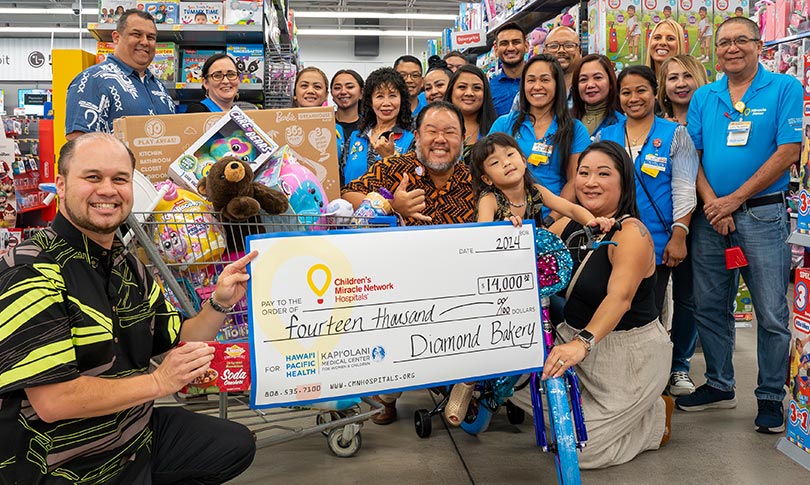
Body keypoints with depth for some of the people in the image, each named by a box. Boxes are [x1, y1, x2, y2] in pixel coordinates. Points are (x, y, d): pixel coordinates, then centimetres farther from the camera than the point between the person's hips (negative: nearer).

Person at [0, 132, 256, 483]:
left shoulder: (130, 267, 6)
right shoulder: (29, 271, -21)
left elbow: (177, 345, 10)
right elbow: (52, 400, -27)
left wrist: (220, 303, -7)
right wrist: (159, 382, -21)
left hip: (140, 433, 8)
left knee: (238, 444, 19)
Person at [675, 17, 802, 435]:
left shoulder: (784, 89, -1)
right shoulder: (703, 98, 11)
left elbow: (788, 151, -9)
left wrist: (734, 200, -13)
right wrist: (711, 203, -10)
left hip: (763, 215, -4)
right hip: (710, 214, 4)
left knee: (772, 314, 1)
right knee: (710, 306, 11)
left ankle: (771, 397, 18)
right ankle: (718, 386, 27)